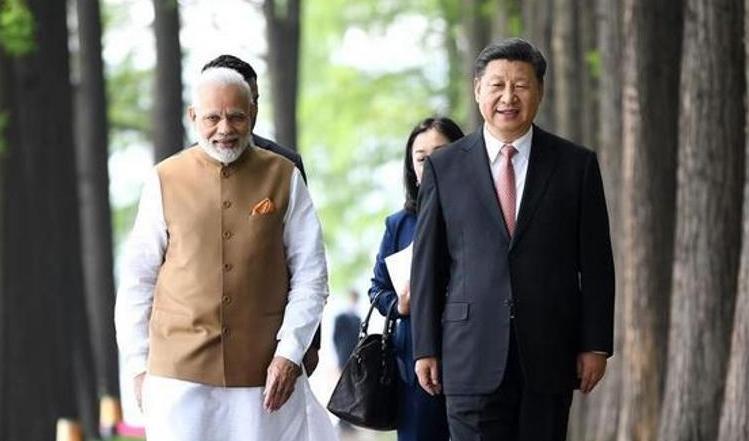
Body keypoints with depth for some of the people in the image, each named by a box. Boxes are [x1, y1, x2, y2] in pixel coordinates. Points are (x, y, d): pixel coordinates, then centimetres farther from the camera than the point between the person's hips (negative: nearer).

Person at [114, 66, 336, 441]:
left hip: (265, 374, 1)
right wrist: (138, 364, 4)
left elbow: (310, 275, 6)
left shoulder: (284, 178, 5)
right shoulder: (165, 181, 4)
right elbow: (137, 280, 8)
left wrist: (290, 353, -4)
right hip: (178, 373, -1)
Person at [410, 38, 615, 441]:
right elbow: (427, 263, 6)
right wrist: (425, 348, 2)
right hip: (473, 355, 0)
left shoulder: (576, 165, 6)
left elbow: (595, 263, 6)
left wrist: (596, 345, 0)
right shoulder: (444, 167, 6)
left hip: (549, 357, 1)